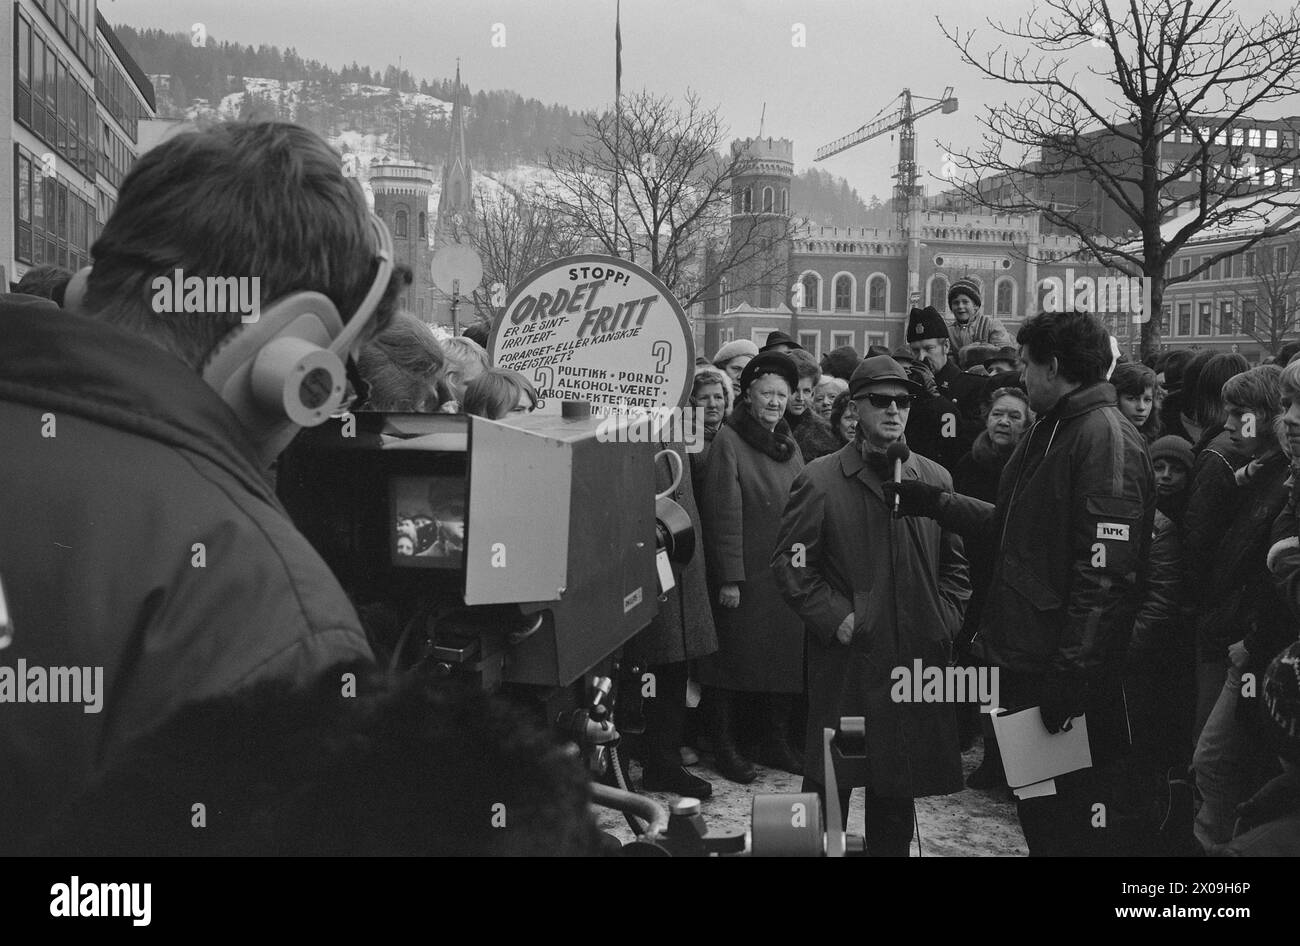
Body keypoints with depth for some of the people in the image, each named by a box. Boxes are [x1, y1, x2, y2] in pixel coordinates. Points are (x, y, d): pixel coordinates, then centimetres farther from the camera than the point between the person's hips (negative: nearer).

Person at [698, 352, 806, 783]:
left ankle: (777, 743, 21)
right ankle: (725, 746, 12)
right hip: (743, 577, -6)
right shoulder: (729, 442, -7)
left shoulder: (789, 445, 14)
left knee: (786, 660, 9)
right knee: (735, 657, 0)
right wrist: (729, 578, -16)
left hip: (786, 576, 6)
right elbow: (724, 513, -12)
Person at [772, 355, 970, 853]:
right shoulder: (819, 480, -2)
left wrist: (947, 619, 3)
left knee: (898, 786, 13)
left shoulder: (935, 479, 10)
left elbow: (955, 563, 15)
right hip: (846, 657, -3)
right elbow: (790, 560, -4)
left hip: (918, 656, 4)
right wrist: (833, 617, -11)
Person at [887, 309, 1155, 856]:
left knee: (1081, 828, 3)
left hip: (1073, 677, -9)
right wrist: (933, 502, 15)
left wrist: (1070, 676, -25)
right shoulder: (1048, 432, 14)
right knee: (1037, 815, 20)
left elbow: (1106, 573, -23)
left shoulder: (1105, 439, -17)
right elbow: (1009, 526, 22)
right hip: (1025, 660, 9)